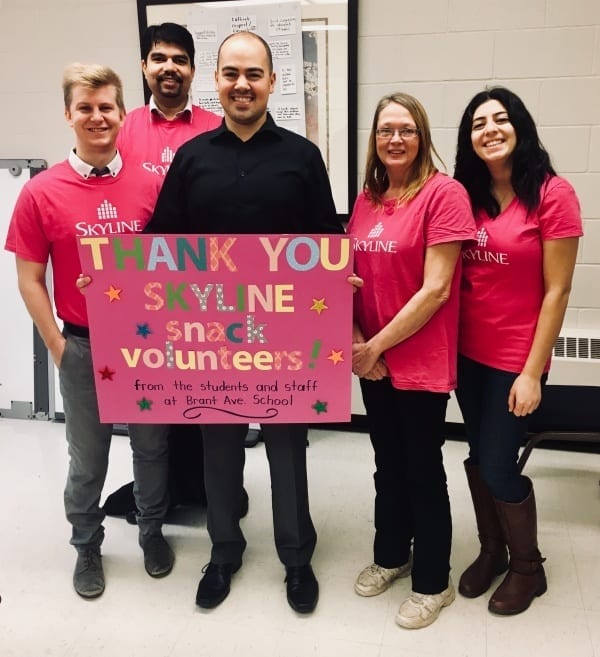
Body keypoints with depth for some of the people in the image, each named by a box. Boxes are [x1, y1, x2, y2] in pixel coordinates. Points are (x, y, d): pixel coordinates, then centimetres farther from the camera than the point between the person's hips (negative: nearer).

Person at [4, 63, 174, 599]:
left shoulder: (150, 184, -4)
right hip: (82, 346, -1)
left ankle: (152, 532, 39)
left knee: (152, 446, 16)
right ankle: (87, 547, 37)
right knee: (87, 457, 15)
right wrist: (57, 346, -6)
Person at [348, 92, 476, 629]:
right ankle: (390, 555, 40)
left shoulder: (444, 193, -13)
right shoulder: (367, 199, 8)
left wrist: (378, 344, -14)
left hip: (421, 361, -6)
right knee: (388, 463, 19)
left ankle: (433, 582, 28)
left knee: (423, 469, 8)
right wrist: (356, 342, -3)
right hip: (371, 359, 6)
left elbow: (435, 289, -18)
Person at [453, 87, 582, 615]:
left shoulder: (553, 194, -12)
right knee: (478, 457, 15)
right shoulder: (467, 197, 3)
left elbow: (556, 291, -12)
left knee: (498, 466, 3)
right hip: (467, 353, 5)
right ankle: (491, 551, 39)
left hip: (515, 358, -5)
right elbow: (457, 278, 8)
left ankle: (528, 567, 30)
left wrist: (532, 372, -12)